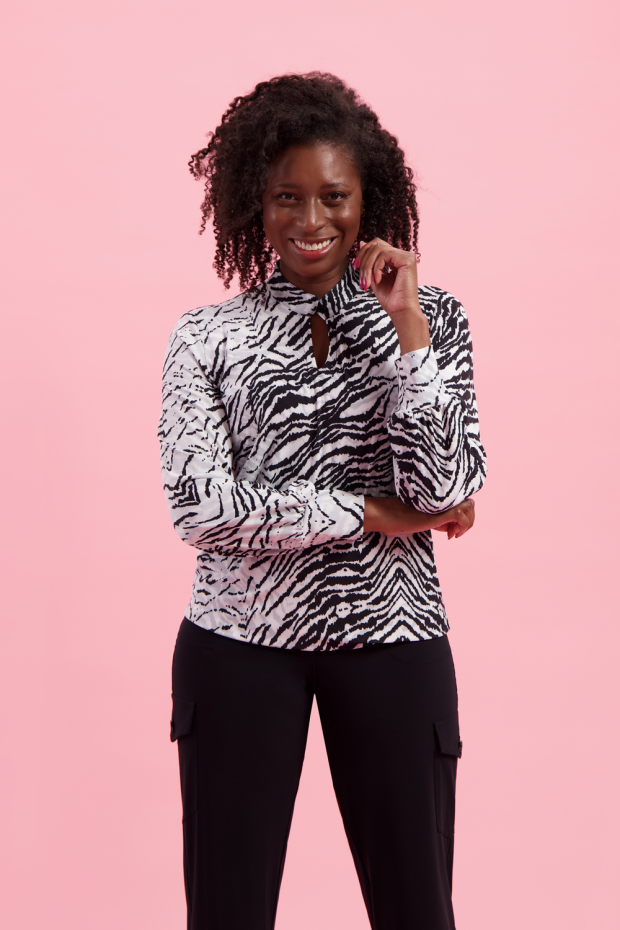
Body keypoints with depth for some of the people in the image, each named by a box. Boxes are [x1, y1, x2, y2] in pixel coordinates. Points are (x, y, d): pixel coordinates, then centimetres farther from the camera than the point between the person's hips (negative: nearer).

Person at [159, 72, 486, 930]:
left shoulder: (429, 317, 3)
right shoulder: (208, 337, 1)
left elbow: (445, 490, -9)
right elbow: (200, 506, -10)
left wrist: (405, 323, -12)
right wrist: (372, 514, -11)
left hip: (389, 638, 1)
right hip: (238, 643, 0)